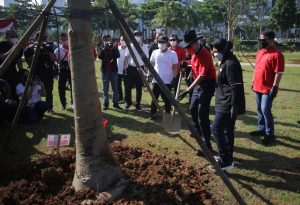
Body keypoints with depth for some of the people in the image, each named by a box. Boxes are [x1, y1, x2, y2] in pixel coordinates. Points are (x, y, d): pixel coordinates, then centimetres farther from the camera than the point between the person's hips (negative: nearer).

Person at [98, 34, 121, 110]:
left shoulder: (114, 48, 6)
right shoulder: (102, 48, 6)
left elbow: (118, 55, -12)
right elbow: (99, 56, -12)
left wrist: (112, 47, -18)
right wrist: (104, 48, -17)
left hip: (113, 70, 0)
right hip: (105, 70, 0)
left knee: (115, 88, 4)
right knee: (105, 89, 3)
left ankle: (115, 103, 12)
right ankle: (106, 104, 8)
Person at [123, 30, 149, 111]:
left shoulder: (145, 47, 3)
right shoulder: (130, 46, 0)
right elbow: (126, 57, 3)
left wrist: (146, 69, 4)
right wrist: (124, 68, -2)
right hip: (131, 68, 0)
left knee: (139, 88, 8)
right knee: (128, 86, 1)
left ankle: (138, 104, 19)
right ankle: (128, 102, 18)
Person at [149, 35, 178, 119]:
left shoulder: (173, 54, -5)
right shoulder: (155, 52, 3)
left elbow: (175, 67, -3)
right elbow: (151, 64, 12)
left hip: (167, 81, -3)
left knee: (167, 99, 7)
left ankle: (167, 114, 20)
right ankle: (152, 113, 22)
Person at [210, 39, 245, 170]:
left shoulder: (230, 64, -18)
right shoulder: (225, 62, 14)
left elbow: (235, 87, -23)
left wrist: (234, 106, -23)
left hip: (227, 104, -11)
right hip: (225, 103, 11)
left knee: (216, 130, -8)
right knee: (227, 130, 17)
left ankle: (226, 161, -1)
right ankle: (227, 157, 29)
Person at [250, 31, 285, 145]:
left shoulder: (277, 54, -15)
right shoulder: (260, 52, 11)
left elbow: (279, 73, -17)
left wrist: (274, 87, -19)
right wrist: (253, 82, 18)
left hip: (268, 89, -8)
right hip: (258, 87, 8)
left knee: (265, 110, -6)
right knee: (260, 110, 15)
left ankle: (270, 134, 7)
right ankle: (261, 129, 29)